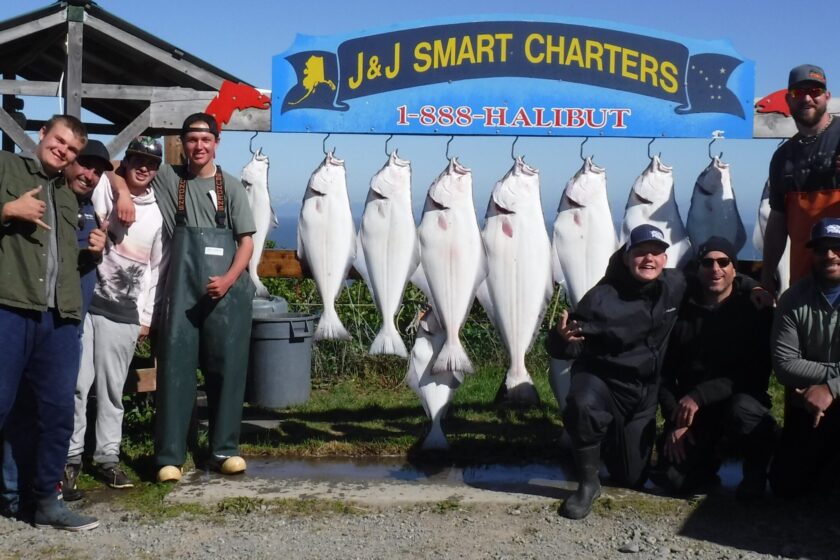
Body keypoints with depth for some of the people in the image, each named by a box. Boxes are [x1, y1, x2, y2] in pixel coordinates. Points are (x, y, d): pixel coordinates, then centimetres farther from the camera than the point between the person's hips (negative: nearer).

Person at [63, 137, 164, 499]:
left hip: (124, 313, 3)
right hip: (85, 301, -3)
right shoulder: (103, 189, 2)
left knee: (112, 389, 8)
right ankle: (70, 460, 3)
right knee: (77, 384, -5)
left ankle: (107, 458, 17)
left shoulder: (156, 214, 13)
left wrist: (146, 316, 13)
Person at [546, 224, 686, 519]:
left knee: (634, 479, 9)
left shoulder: (677, 285, -6)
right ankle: (588, 484, -18)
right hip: (600, 378, -4)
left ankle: (613, 439, 43)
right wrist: (562, 337, -40)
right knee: (583, 404, -41)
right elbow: (568, 349, -16)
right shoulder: (602, 298, -19)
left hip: (645, 392, 4)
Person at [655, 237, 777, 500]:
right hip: (689, 408, 2)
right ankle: (708, 456, 21)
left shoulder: (754, 305, -8)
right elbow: (664, 370, 2)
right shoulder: (681, 306, -2)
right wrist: (676, 422, -8)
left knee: (742, 409, -37)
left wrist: (699, 396, -25)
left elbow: (755, 372, -15)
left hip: (741, 397, -2)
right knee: (676, 479, -16)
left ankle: (756, 469, -4)